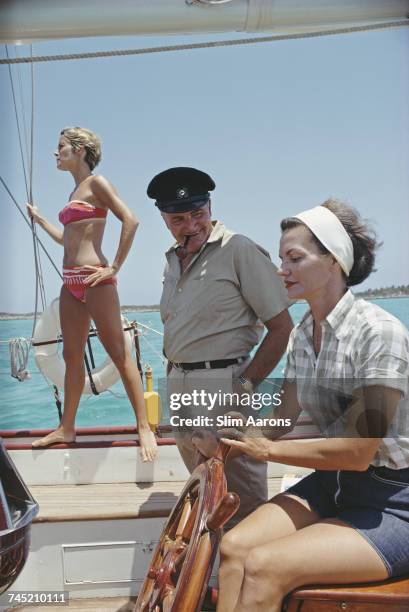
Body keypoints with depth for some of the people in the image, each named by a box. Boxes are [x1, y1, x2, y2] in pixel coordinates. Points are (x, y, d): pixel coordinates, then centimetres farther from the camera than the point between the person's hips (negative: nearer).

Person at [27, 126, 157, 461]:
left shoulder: (96, 182, -3)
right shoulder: (76, 191, 21)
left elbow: (130, 220, -16)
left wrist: (114, 267, -18)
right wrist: (39, 218, 34)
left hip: (94, 278, -9)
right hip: (71, 282, 9)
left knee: (119, 353, -7)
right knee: (72, 355, 12)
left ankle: (144, 427, -1)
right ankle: (67, 428, 22)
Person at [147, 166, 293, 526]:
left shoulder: (239, 250, -8)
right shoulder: (174, 260, 15)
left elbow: (282, 329, -10)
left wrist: (245, 385, -15)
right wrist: (174, 386, 15)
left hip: (223, 385, -8)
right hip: (179, 388, 8)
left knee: (242, 507, 0)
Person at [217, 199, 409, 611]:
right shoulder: (302, 334, 3)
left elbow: (357, 452, -22)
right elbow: (283, 419, 8)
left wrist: (267, 450, -13)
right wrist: (230, 445, -8)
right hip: (331, 485, 7)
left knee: (262, 567, -22)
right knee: (234, 547, -14)